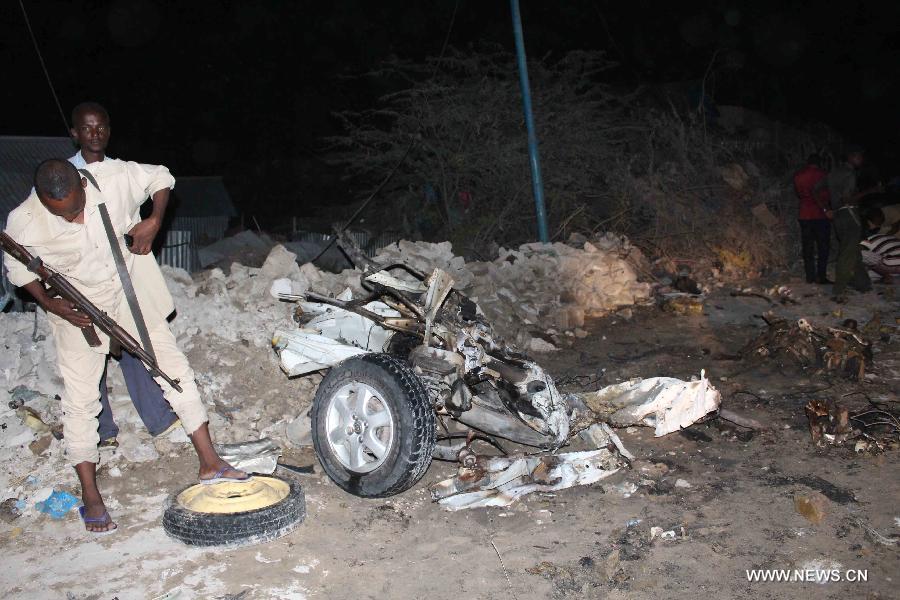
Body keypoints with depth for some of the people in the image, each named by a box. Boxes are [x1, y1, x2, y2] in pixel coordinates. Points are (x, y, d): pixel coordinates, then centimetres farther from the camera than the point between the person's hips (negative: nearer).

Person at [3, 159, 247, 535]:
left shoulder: (115, 177, -22)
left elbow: (161, 177, -3)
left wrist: (154, 221, -17)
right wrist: (50, 304, -18)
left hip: (133, 293, 2)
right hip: (77, 310, -1)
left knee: (175, 370, 1)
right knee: (81, 400, -1)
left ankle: (209, 463, 12)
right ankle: (90, 496, 14)